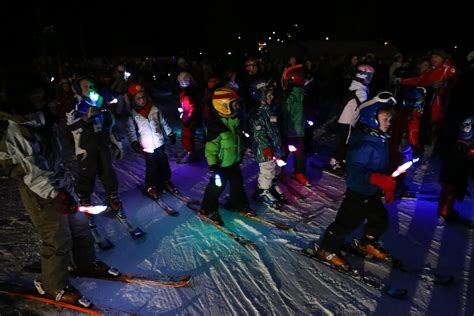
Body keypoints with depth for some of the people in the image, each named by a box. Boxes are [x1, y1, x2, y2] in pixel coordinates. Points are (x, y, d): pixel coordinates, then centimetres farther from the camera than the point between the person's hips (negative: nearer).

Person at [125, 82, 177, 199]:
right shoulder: (132, 115, -8)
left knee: (164, 163, 13)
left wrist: (170, 134, 9)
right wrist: (134, 143, -24)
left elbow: (163, 122, 9)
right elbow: (131, 131, -9)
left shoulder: (154, 109, -1)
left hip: (159, 143, 3)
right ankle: (151, 187, 19)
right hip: (147, 146, -3)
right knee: (152, 167, 0)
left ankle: (166, 181, 34)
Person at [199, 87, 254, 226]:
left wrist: (240, 154, 24)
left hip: (234, 161, 8)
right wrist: (213, 165, -22)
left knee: (238, 183, 19)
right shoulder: (215, 125, -26)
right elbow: (211, 146, -23)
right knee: (217, 186, 4)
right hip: (221, 164, -8)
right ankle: (208, 209, 22)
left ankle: (238, 204, 40)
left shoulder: (233, 120, 2)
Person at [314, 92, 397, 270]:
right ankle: (326, 249, 20)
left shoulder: (381, 139, 3)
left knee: (381, 220, 21)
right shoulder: (364, 143, -28)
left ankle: (368, 244, 46)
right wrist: (379, 179, -41)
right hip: (358, 192, -9)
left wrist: (388, 187, 18)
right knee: (348, 222, 2)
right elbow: (355, 171, -32)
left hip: (373, 192, 9)